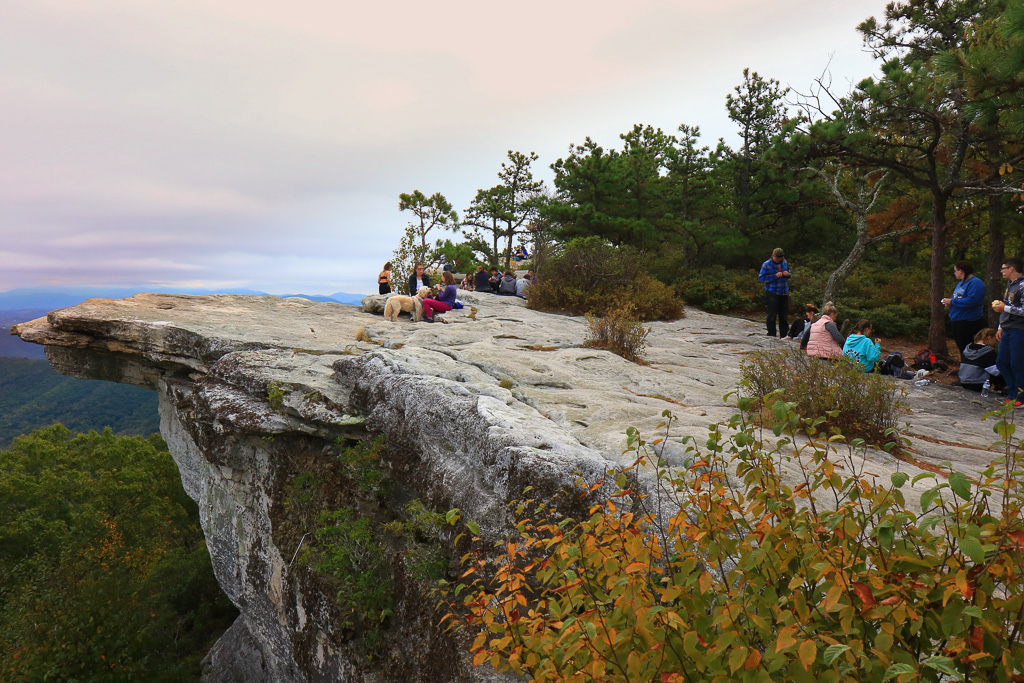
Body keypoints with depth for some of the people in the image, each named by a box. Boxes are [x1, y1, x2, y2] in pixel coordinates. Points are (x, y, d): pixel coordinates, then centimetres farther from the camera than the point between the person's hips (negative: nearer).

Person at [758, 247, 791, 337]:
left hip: (784, 293, 5)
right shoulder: (766, 264, -6)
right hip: (772, 294, -5)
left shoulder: (784, 262, 11)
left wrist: (787, 274, -1)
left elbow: (789, 272, 25)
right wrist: (775, 276, -18)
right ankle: (771, 335, 8)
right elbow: (761, 278, -12)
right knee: (772, 315, -2)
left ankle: (784, 334, 19)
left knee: (784, 315, 9)